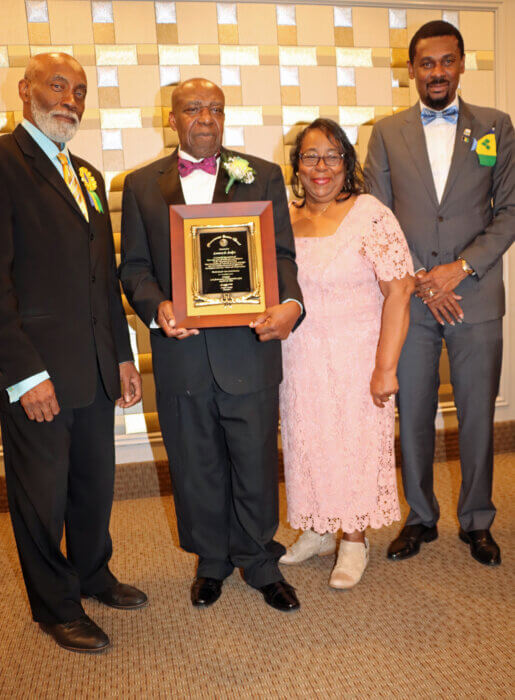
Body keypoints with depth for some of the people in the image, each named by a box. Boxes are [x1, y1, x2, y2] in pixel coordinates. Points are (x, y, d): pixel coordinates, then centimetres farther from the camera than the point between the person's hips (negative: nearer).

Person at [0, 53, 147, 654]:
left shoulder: (88, 176, 18)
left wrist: (123, 355, 14)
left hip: (95, 366, 7)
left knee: (96, 483, 18)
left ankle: (93, 575, 40)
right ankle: (55, 605, 29)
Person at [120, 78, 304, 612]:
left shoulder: (263, 176, 7)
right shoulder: (141, 185, 8)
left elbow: (282, 254, 2)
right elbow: (134, 265, 5)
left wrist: (290, 303, -18)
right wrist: (156, 306, -15)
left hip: (250, 346, -1)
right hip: (180, 352, 1)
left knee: (256, 464, 8)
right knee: (196, 468, 14)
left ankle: (260, 563, 32)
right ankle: (211, 561, 37)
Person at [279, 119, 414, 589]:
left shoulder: (371, 215, -10)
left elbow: (398, 292, -15)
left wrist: (385, 367, -19)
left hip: (355, 357, -4)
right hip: (298, 360, 5)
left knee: (355, 441, 6)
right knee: (305, 442, 13)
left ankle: (355, 541, 26)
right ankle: (317, 531, 34)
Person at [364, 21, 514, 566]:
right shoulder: (387, 133, 8)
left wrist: (461, 267, -10)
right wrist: (418, 280, -7)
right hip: (408, 298, 0)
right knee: (413, 416, 7)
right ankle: (420, 517, 25)